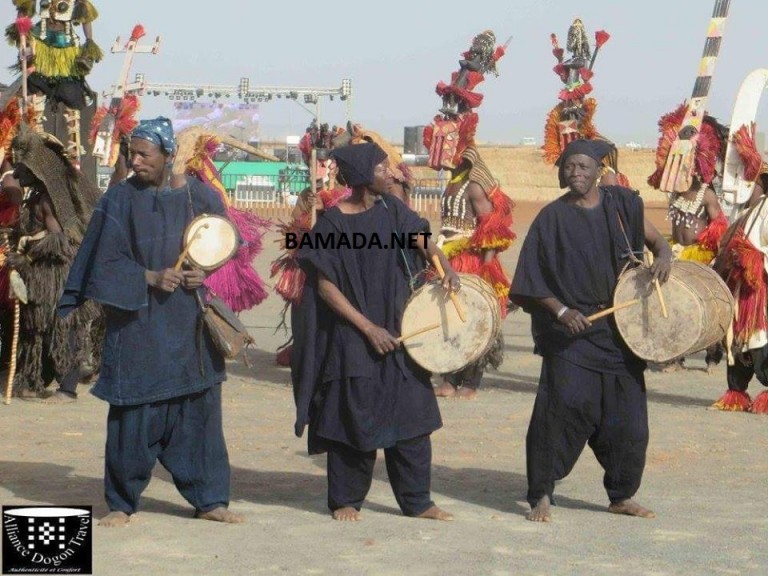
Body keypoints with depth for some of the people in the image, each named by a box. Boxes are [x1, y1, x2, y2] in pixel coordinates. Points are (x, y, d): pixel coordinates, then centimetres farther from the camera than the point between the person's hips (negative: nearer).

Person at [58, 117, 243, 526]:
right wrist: (150, 278, -18)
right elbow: (107, 261, -5)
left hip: (189, 324, 2)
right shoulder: (121, 198, -5)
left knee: (199, 408, 6)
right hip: (137, 325, -2)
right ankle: (122, 503, 12)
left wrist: (206, 273, -8)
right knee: (133, 414, 0)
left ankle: (208, 499, 16)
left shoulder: (200, 196, 0)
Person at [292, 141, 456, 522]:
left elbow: (421, 239, -2)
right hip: (351, 336, -5)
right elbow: (325, 286, -11)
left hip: (396, 328, 5)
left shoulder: (390, 210, 5)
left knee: (411, 417, 3)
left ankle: (417, 501, 11)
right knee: (354, 420, 0)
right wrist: (368, 328, -15)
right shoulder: (333, 223, -11)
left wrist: (444, 267, -24)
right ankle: (345, 501, 16)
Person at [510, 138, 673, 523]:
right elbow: (533, 281, -3)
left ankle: (622, 495, 21)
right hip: (571, 332, -4)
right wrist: (561, 311, -17)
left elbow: (655, 239, 15)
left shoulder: (621, 203, 6)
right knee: (561, 409, -12)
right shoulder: (552, 218, -3)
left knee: (626, 417, 7)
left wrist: (663, 256, -8)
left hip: (620, 330, 4)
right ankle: (541, 496, -3)